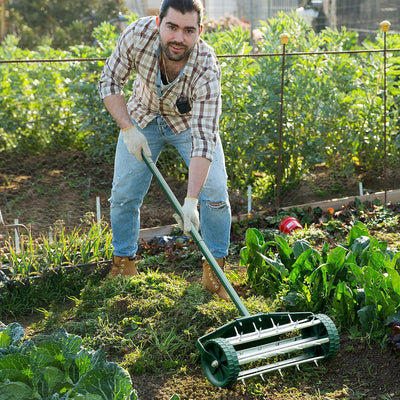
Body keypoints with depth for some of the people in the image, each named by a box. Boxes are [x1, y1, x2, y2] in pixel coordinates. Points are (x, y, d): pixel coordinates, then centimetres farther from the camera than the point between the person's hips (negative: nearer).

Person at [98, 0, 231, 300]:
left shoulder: (207, 68, -37)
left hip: (191, 120, -2)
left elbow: (203, 137, -40)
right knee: (124, 194, 0)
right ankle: (123, 263, 22)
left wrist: (191, 201, -47)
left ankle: (214, 271, 4)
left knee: (215, 193, -13)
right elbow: (110, 81, -14)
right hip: (144, 118, 2)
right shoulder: (139, 35, -32)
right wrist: (127, 129, -24)